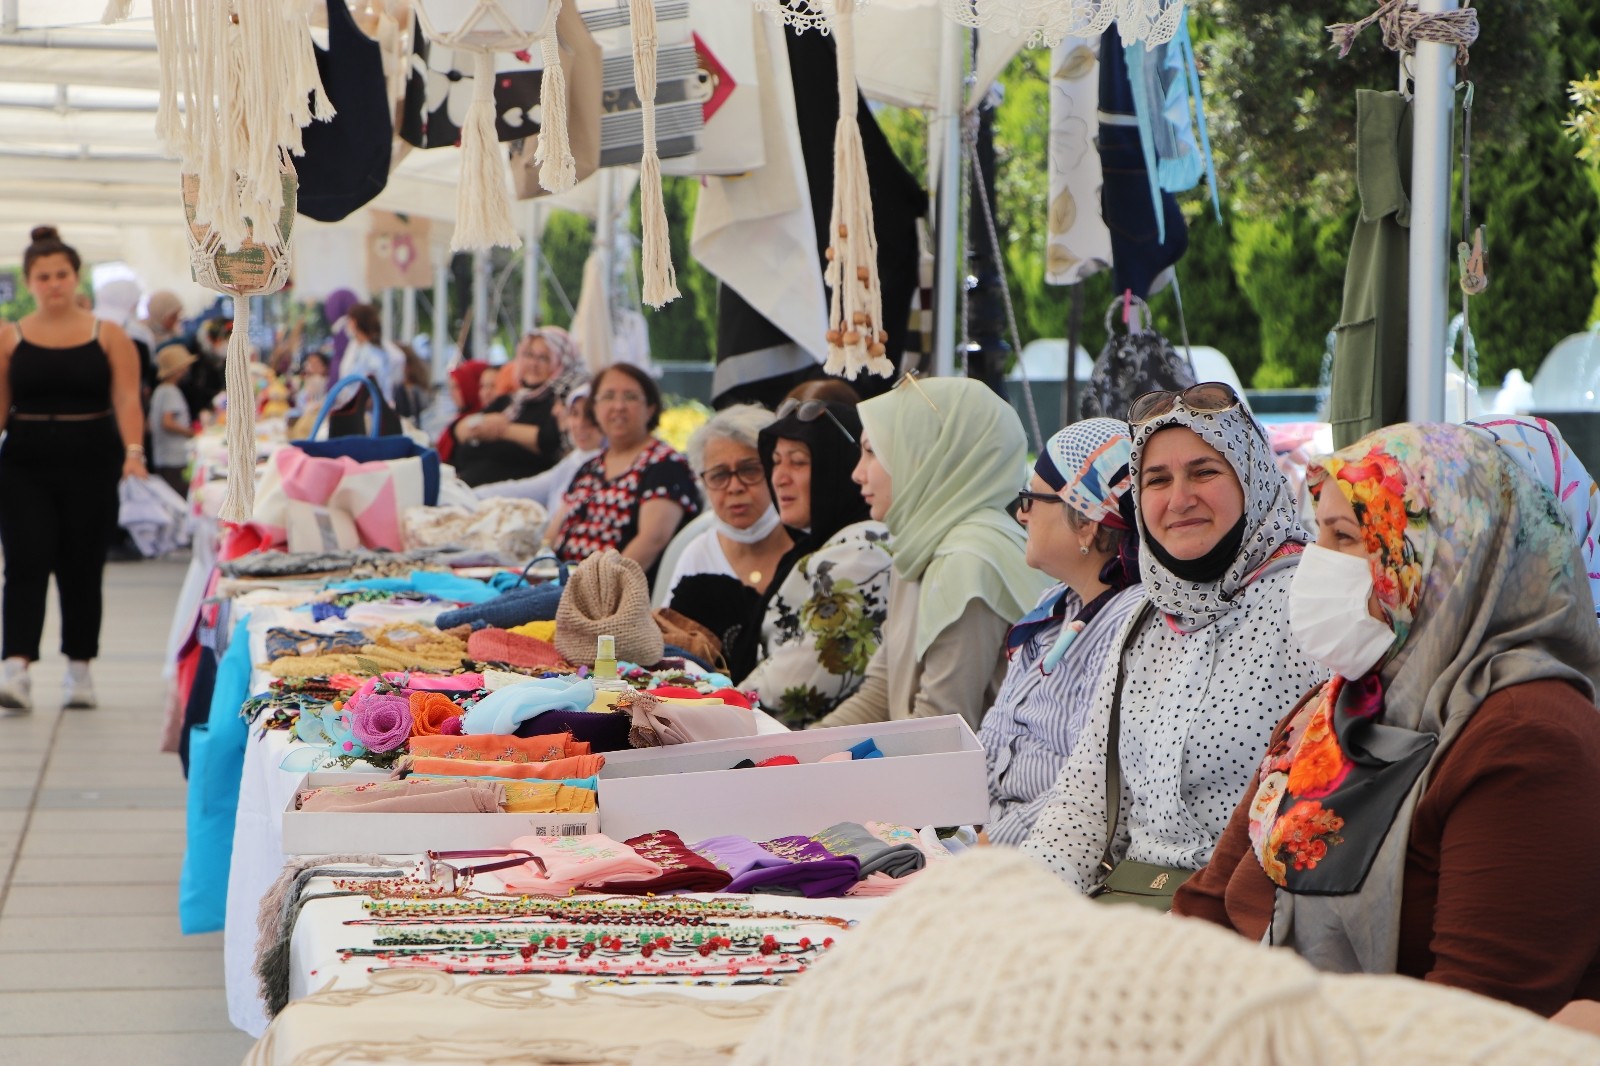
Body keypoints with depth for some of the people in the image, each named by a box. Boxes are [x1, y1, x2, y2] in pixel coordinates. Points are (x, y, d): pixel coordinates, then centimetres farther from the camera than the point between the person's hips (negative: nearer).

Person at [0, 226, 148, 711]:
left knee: (81, 570, 7)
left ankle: (79, 670, 18)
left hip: (90, 464, 0)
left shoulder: (108, 337, 2)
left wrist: (133, 451, -19)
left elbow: (127, 399, -5)